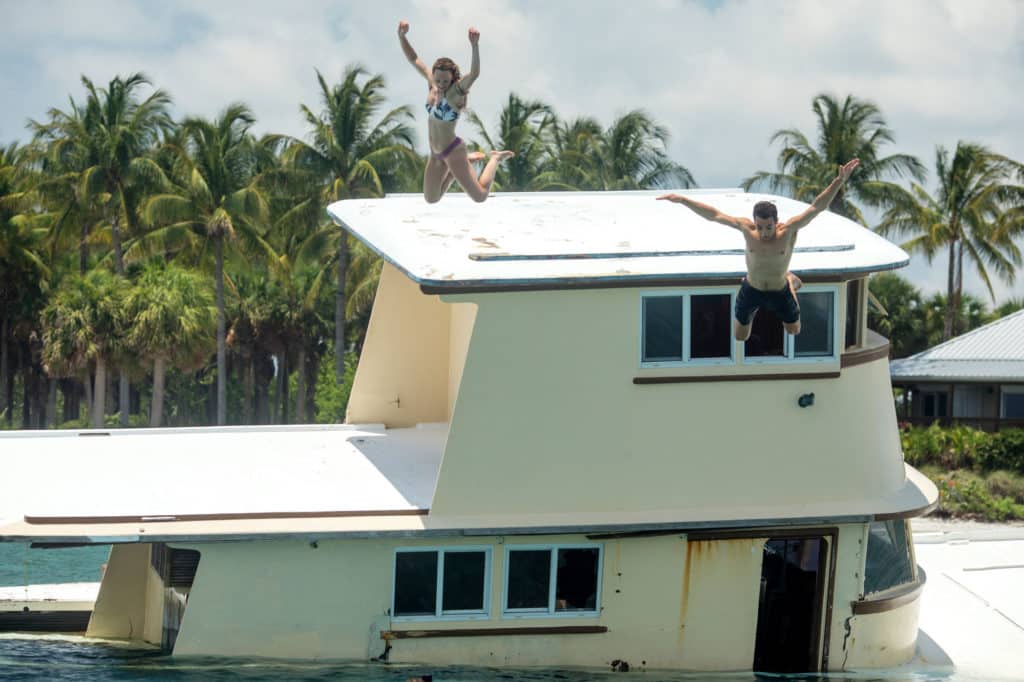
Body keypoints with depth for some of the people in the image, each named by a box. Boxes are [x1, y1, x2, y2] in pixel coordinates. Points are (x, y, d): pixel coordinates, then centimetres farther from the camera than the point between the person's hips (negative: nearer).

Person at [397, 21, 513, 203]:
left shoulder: (456, 91, -21)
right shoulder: (431, 83, -4)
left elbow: (475, 73, -39)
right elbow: (413, 59, 2)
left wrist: (475, 46, -53)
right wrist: (401, 37, -13)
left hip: (453, 151, -7)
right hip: (436, 153, 7)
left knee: (480, 196, 2)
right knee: (431, 199, 19)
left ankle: (494, 160, 26)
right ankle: (468, 160, 30)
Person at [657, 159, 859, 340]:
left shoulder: (788, 231, -29)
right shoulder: (747, 228, -24)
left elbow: (817, 207, -36)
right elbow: (713, 215, -21)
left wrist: (839, 181, -48)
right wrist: (682, 200, -24)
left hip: (779, 292, -1)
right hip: (751, 291, 1)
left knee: (794, 331, 25)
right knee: (740, 337, 17)